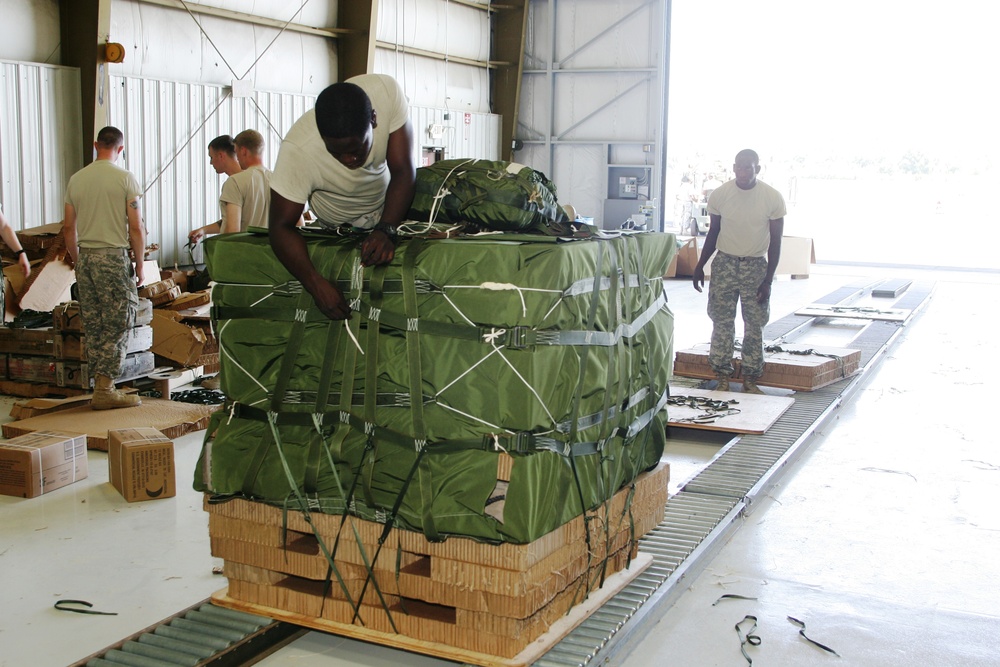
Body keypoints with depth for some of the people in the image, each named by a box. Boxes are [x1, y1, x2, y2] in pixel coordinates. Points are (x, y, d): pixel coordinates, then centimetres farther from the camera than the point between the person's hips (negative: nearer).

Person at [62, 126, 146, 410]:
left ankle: (102, 385, 15)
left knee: (93, 324, 10)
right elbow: (136, 228, -8)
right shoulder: (125, 178, -6)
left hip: (85, 258, 6)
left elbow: (68, 228, 12)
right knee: (118, 323, -1)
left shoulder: (76, 179, 9)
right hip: (113, 257, -5)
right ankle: (105, 389, -5)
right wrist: (140, 265, 2)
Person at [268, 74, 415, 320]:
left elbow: (403, 171, -28)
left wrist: (386, 230, -41)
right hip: (343, 224, -3)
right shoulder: (297, 150, -40)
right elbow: (282, 225, -32)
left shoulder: (387, 90, -35)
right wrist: (316, 283, -47)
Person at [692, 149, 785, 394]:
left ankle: (750, 379, 11)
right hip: (724, 263, 1)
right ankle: (723, 377, 8)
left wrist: (768, 281, -8)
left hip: (756, 266, -1)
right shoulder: (719, 195, -5)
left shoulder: (773, 198, -9)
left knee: (755, 325, 2)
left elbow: (775, 242, -5)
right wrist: (700, 266, 7)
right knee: (722, 322, 0)